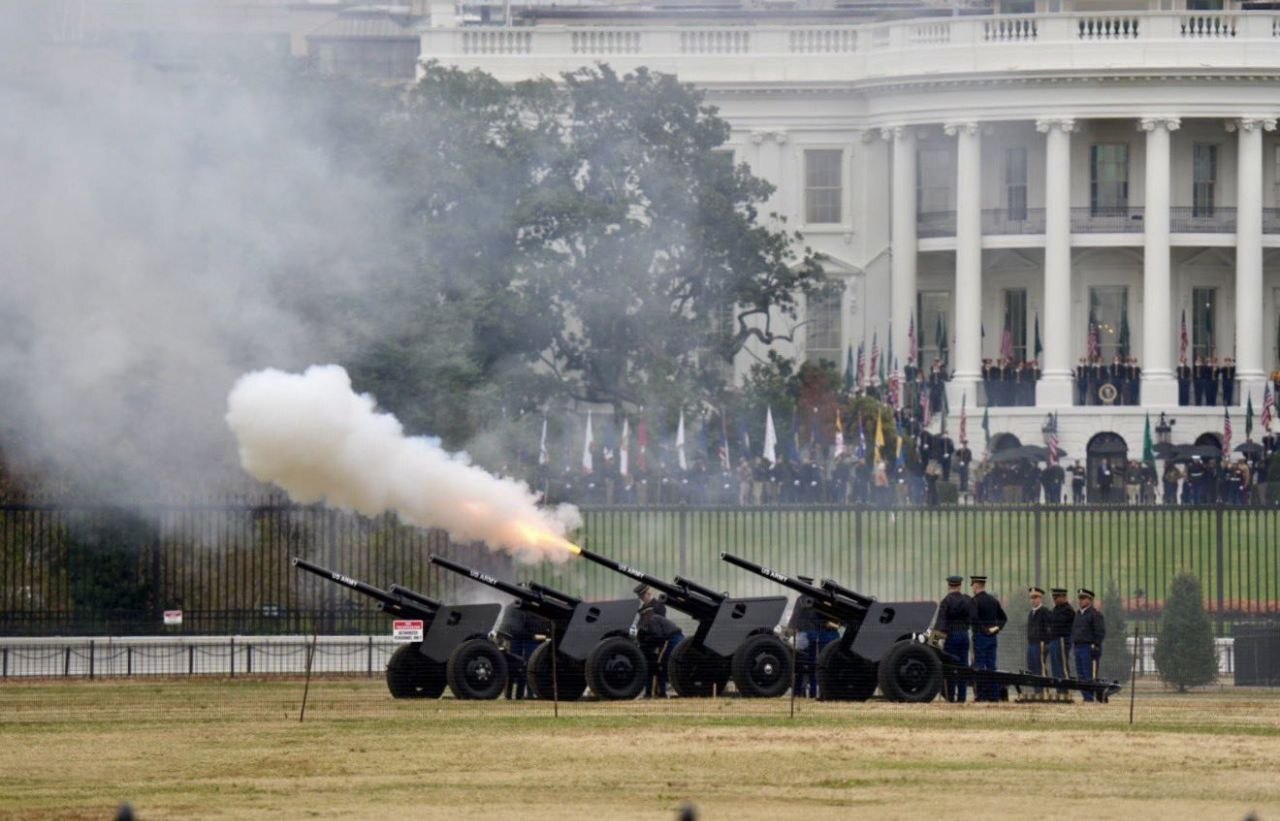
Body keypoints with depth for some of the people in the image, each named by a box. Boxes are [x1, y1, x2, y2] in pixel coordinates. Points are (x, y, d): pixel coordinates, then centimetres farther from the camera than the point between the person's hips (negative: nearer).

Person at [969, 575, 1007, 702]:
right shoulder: (993, 600, 12)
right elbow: (1004, 618, 16)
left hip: (980, 636, -6)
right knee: (991, 666, 8)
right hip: (992, 637, 6)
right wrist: (997, 628, 6)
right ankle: (994, 695, 6)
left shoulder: (975, 600, -9)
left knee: (979, 665, -5)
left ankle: (981, 695, -9)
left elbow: (973, 618, -24)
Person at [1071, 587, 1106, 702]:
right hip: (1078, 648, 9)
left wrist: (1095, 646, -15)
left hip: (1089, 648, -9)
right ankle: (1086, 696, 9)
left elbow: (1101, 632, -11)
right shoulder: (1078, 614, 18)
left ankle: (1090, 698, -11)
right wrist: (1073, 644, 18)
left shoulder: (1095, 614, -7)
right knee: (1081, 676, 6)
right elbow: (1074, 631, 25)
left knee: (1089, 676, -10)